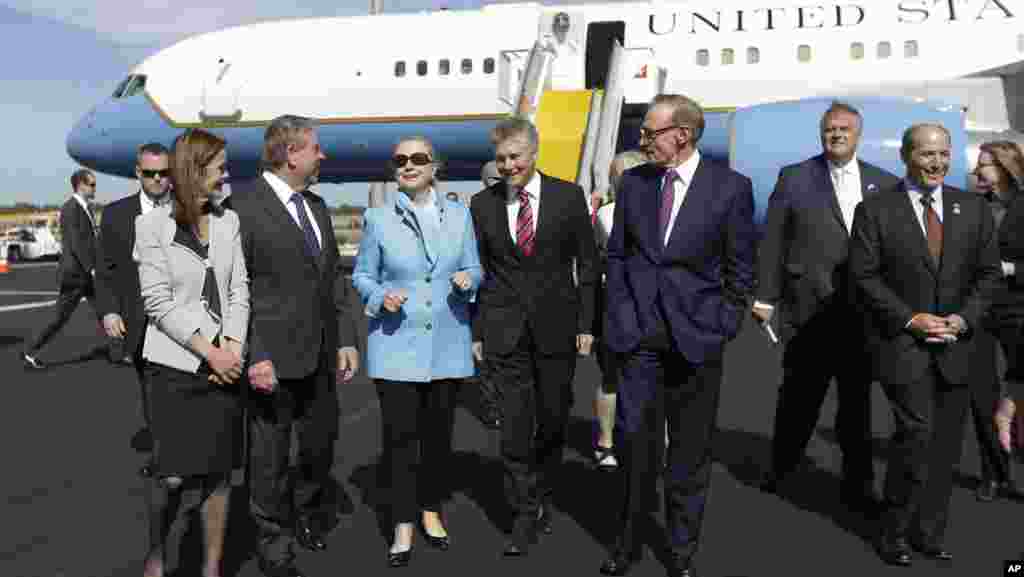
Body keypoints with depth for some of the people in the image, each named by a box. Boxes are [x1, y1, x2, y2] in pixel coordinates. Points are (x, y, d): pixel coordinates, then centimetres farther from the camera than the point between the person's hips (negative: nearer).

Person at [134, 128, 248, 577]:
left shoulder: (228, 221, 6)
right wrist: (208, 352, -12)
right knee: (173, 473, -2)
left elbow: (239, 291, 5)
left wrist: (231, 349, -9)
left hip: (224, 363, 3)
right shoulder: (153, 224, -3)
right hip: (175, 364, -3)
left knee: (218, 469, 7)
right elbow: (158, 301, -8)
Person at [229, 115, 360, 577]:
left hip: (320, 355, 7)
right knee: (270, 457, 8)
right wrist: (254, 356, -19)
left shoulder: (317, 206, 12)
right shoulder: (243, 205, -12)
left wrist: (346, 340, 7)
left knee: (321, 445, 17)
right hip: (272, 357, -7)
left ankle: (307, 512, 44)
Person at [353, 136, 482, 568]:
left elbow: (475, 268, 10)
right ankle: (403, 525, 11)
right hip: (396, 344, -2)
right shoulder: (378, 219, -1)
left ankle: (432, 511, 29)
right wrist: (380, 296, -15)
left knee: (439, 432, 11)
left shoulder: (459, 215, 5)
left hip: (447, 343, 2)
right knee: (399, 435, -3)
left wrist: (467, 279, -13)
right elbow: (361, 275, 5)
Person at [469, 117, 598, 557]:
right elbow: (477, 272, 6)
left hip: (556, 327, 0)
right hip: (505, 330, 0)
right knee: (514, 426, -2)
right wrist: (476, 332, 2)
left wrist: (586, 323, -2)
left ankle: (542, 497, 33)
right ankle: (524, 517, 10)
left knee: (553, 421, 11)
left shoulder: (568, 196, -1)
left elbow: (586, 264, 2)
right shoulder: (482, 204, 2)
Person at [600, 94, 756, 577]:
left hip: (697, 336, -1)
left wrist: (723, 329, -2)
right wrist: (618, 314, 4)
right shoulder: (633, 182, 5)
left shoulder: (731, 187, -3)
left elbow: (739, 269, 1)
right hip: (638, 334, 2)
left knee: (690, 452, 9)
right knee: (634, 441, 2)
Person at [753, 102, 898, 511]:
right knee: (799, 396, 10)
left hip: (863, 312, 2)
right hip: (808, 310, -2)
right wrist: (765, 296, -5)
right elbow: (772, 242, 0)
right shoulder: (794, 178, 2)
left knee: (857, 400, 11)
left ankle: (857, 484, 23)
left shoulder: (885, 184, 7)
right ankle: (782, 467, 29)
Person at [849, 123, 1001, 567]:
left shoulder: (973, 208, 9)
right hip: (901, 343, -4)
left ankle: (928, 534, 20)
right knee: (916, 432, -14)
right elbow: (864, 276, -6)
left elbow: (988, 272, 9)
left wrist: (964, 318, -6)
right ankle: (894, 533, 3)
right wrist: (910, 319, -13)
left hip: (956, 344, 4)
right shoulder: (875, 209, -2)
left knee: (945, 444, 7)